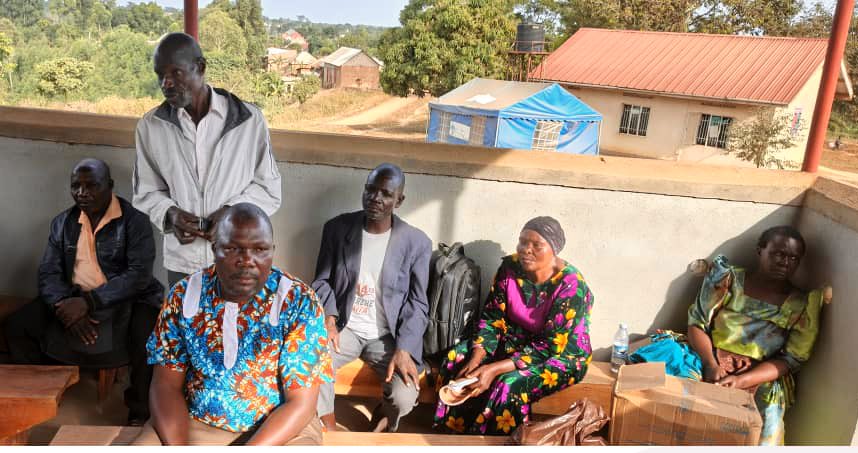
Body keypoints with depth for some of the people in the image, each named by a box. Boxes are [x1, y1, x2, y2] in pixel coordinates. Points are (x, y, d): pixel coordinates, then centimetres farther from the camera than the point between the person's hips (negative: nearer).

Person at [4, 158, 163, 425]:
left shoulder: (134, 221, -8)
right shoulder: (62, 223, 9)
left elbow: (139, 274, -18)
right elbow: (48, 273, 2)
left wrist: (89, 302, -28)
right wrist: (67, 306, -20)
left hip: (127, 300, -5)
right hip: (74, 300, 5)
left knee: (147, 336, -34)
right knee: (16, 327, -12)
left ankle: (139, 413, -11)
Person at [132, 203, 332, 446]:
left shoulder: (300, 302, -14)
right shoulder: (183, 295, -5)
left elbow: (300, 404, -14)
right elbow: (166, 385, -2)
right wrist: (180, 448, -18)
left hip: (280, 428, -2)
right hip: (193, 423, 3)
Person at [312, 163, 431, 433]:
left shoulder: (416, 242, -6)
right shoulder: (337, 228, -2)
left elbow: (417, 303, -3)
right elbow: (322, 280, 6)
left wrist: (404, 348, -17)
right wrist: (329, 318, -14)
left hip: (388, 335, -1)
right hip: (344, 328, 1)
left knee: (405, 397, -23)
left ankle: (383, 416, 18)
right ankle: (330, 431, 1)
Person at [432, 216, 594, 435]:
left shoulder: (571, 286, -25)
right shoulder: (510, 267, -10)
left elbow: (549, 347, -27)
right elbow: (492, 319, -5)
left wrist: (494, 369, -33)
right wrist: (477, 358, -23)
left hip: (562, 354, -6)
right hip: (517, 340, 6)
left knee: (510, 385, -31)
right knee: (456, 359, -12)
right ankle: (454, 434, 3)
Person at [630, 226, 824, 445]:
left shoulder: (803, 305, 4)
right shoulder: (729, 279, 3)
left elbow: (792, 359, -1)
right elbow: (697, 323, 0)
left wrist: (741, 380, -17)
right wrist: (711, 365, -18)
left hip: (760, 377, 0)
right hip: (708, 359, 0)